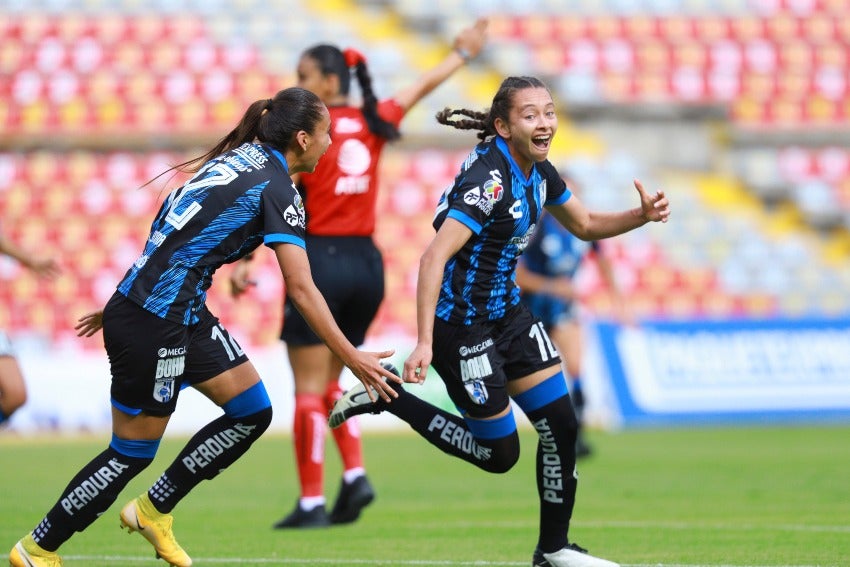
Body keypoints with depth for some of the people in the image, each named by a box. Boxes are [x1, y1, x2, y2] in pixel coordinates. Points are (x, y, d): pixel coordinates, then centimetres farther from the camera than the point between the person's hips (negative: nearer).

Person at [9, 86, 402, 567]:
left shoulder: (239, 158, 12)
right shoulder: (277, 189, -15)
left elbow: (172, 239, 18)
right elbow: (302, 290, -19)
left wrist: (123, 306, 24)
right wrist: (351, 358, -16)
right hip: (153, 324, -9)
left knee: (253, 411, 8)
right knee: (134, 451, 1)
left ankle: (153, 510, 18)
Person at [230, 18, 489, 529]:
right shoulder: (372, 124, 8)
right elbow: (422, 87, 25)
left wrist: (242, 261, -21)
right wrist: (464, 53, 41)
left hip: (319, 261, -6)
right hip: (366, 262, 6)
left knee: (310, 388, -2)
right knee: (329, 382, 18)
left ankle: (312, 502, -3)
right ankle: (355, 475, 2)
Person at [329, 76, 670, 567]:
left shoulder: (539, 172, 2)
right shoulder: (489, 178, -24)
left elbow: (585, 225, 19)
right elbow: (434, 258, -30)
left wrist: (643, 215, 0)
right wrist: (424, 343, -37)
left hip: (506, 312, 8)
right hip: (462, 322, -8)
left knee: (561, 424, 2)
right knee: (499, 453, 0)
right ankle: (386, 398, 12)